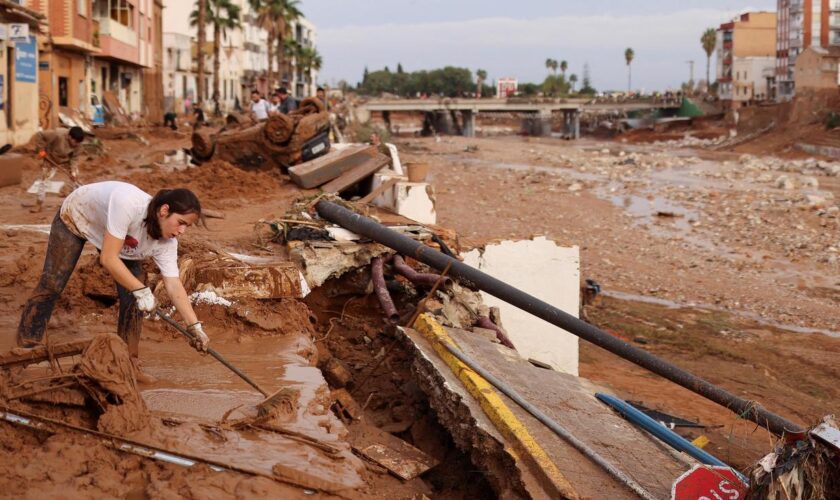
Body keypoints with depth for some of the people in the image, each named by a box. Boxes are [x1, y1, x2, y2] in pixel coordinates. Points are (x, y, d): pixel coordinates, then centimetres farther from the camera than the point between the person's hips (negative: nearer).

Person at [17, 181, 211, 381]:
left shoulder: (166, 242, -27)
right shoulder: (128, 204, -46)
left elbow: (174, 285, -27)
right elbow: (108, 258, -43)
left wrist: (195, 326, -35)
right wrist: (141, 290, -41)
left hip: (120, 234, 5)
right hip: (76, 216, -4)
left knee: (132, 296, -8)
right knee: (51, 285, -2)